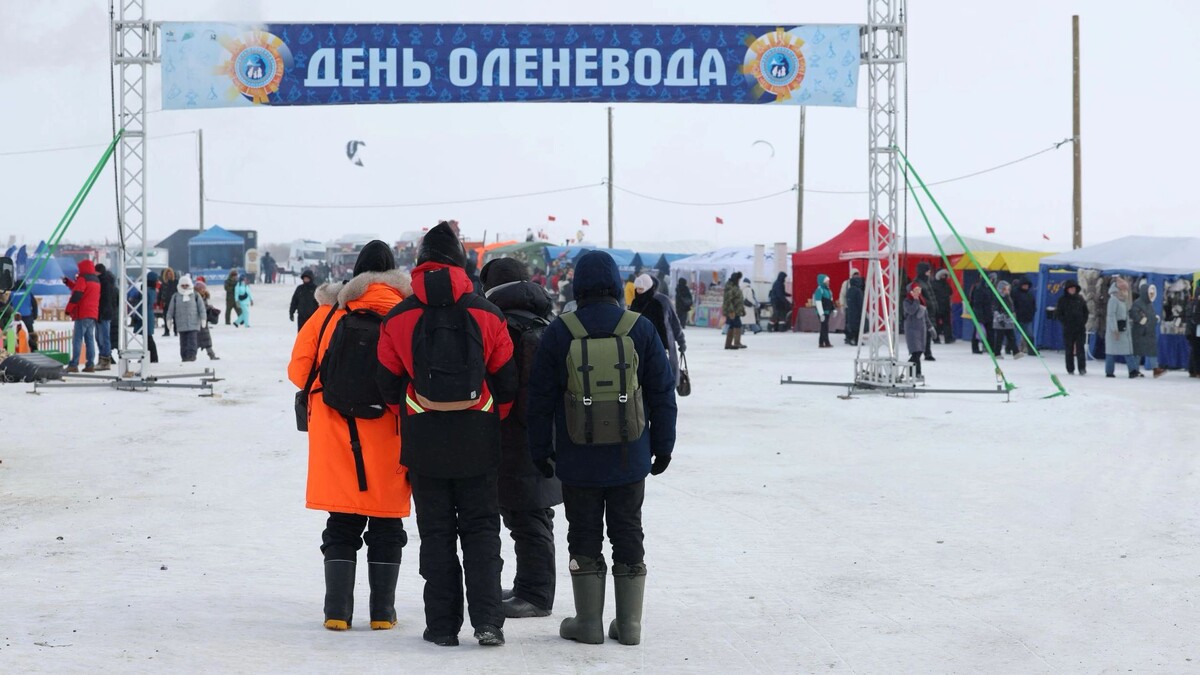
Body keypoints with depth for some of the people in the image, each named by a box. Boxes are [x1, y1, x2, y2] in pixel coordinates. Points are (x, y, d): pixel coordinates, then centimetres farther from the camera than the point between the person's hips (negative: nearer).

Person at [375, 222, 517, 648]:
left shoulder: (397, 319, -3)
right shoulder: (486, 314, -2)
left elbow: (390, 387, 3)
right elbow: (505, 383, 2)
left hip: (424, 441, 0)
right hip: (478, 442, 0)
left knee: (436, 534, 8)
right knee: (481, 529, 8)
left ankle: (442, 625, 7)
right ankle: (487, 620, -1)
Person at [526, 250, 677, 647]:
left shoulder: (559, 333, -5)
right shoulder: (641, 330, -2)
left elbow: (541, 398, -1)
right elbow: (663, 394, 2)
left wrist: (541, 450, 8)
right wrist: (663, 447, 11)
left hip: (578, 460, -1)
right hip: (630, 459, 1)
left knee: (584, 535, 8)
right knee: (628, 534, 10)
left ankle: (588, 621, 10)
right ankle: (629, 623, 12)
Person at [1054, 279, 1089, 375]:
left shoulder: (1080, 299, 7)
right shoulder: (1063, 300, 1)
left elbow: (1086, 312, 13)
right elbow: (1058, 313, 2)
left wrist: (1083, 322, 0)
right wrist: (1064, 322, -9)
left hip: (1080, 328, 1)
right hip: (1068, 328, -1)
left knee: (1080, 348, -6)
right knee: (1069, 349, 3)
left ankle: (1082, 368, -6)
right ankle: (1070, 369, 9)